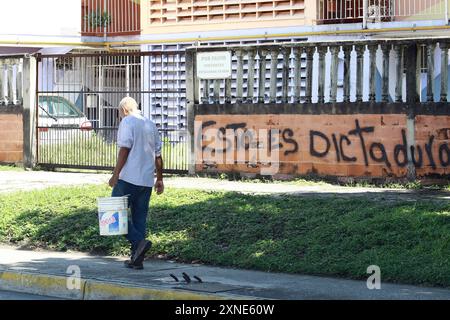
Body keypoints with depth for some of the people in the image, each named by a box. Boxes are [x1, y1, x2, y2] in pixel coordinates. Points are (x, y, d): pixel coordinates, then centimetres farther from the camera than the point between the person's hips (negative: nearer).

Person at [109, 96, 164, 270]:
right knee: (140, 218, 9)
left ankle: (139, 242, -15)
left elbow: (124, 150, -14)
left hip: (129, 178, -7)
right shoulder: (151, 125, 16)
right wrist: (160, 179, 20)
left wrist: (115, 174, -14)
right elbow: (158, 155, 16)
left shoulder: (127, 122, -4)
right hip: (147, 180, 7)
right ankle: (137, 259, 8)